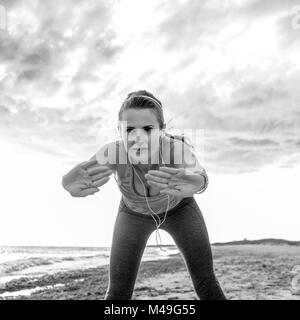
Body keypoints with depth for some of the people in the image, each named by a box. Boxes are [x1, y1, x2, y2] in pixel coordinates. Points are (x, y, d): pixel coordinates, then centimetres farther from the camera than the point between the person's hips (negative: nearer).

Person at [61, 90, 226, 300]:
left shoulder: (177, 148, -40)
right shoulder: (113, 152, -37)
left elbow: (200, 178, -59)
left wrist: (195, 183, -84)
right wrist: (74, 185, -78)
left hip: (178, 209, 0)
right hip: (134, 213, 1)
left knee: (207, 285, -11)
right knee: (117, 292, -11)